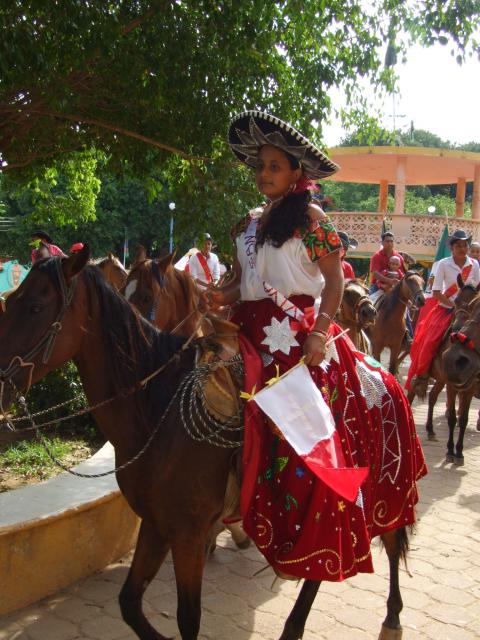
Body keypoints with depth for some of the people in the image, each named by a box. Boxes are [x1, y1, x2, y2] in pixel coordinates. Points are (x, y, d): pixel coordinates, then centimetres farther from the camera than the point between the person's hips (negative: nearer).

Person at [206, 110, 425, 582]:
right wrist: (221, 296, -5)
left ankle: (314, 540, -2)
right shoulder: (248, 224, 16)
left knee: (305, 426, -14)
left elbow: (334, 280, -6)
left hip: (298, 334, -6)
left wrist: (320, 331, -20)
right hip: (252, 331, 7)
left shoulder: (309, 218, -2)